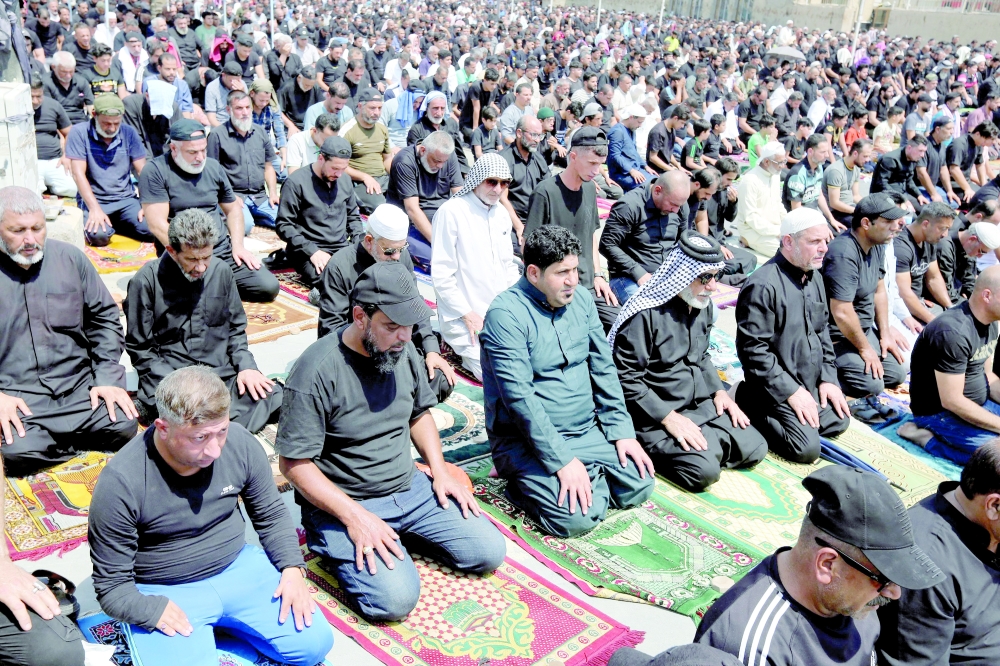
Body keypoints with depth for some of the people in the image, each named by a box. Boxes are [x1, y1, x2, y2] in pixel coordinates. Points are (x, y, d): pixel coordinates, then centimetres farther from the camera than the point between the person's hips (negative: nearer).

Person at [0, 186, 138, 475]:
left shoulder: (70, 258, 7)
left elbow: (105, 316, 12)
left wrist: (109, 377, 0)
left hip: (78, 386, 3)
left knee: (124, 427, -21)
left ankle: (56, 441, 6)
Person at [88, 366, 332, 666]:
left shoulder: (240, 443, -10)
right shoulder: (120, 484, -20)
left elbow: (271, 515, 6)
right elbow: (112, 585, -11)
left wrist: (292, 568, -8)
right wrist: (153, 611, -29)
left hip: (239, 568, 4)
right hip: (165, 592, -3)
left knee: (315, 642, -10)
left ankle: (224, 623, 13)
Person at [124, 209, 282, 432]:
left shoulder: (221, 271, 8)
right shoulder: (146, 281, -5)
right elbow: (140, 348, 0)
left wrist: (246, 365, 0)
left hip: (223, 373, 4)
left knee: (274, 396, -18)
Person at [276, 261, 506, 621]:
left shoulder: (403, 351, -1)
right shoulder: (316, 370, -22)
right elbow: (294, 464, -18)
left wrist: (440, 470, 2)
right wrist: (354, 515, -24)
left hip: (410, 489, 7)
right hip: (342, 504, -6)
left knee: (489, 551, -2)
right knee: (395, 598, -24)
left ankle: (399, 533, 16)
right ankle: (340, 546, 5)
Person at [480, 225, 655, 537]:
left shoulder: (582, 299, 4)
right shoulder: (506, 314, -18)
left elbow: (603, 368, 9)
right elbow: (520, 397, -23)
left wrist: (621, 431, 2)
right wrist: (562, 460, -24)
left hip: (587, 430, 7)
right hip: (527, 439, -6)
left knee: (639, 486, -5)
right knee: (577, 517, -21)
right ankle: (525, 482, 5)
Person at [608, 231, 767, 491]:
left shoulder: (704, 306, 6)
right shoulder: (645, 314, -20)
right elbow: (626, 378, -20)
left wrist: (718, 390, 6)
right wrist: (668, 417, -22)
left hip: (703, 405, 8)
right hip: (656, 415, -8)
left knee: (754, 449, -1)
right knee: (704, 470, -23)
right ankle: (654, 449, 0)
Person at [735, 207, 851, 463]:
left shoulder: (814, 277, 7)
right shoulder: (763, 286, -23)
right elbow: (753, 349, -23)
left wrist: (828, 377, 7)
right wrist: (791, 391, -20)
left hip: (812, 382, 9)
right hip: (778, 387, -9)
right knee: (807, 448, -14)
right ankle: (753, 406, 4)